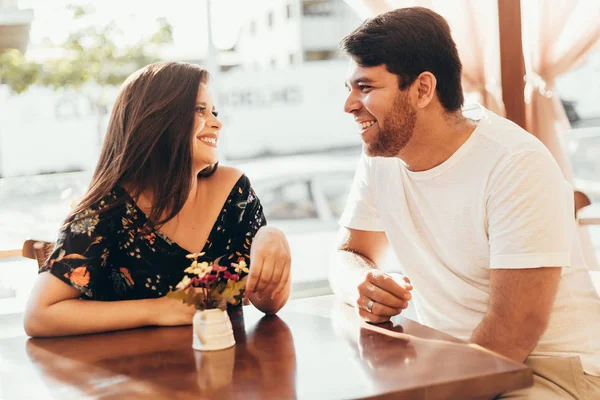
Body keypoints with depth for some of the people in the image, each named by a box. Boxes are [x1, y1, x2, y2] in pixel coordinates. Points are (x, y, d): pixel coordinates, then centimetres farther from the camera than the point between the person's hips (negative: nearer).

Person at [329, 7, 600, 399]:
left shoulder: (516, 165, -21)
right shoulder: (379, 158, -1)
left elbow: (514, 331, -23)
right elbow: (348, 257, 6)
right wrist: (362, 286, -16)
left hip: (550, 367, -6)